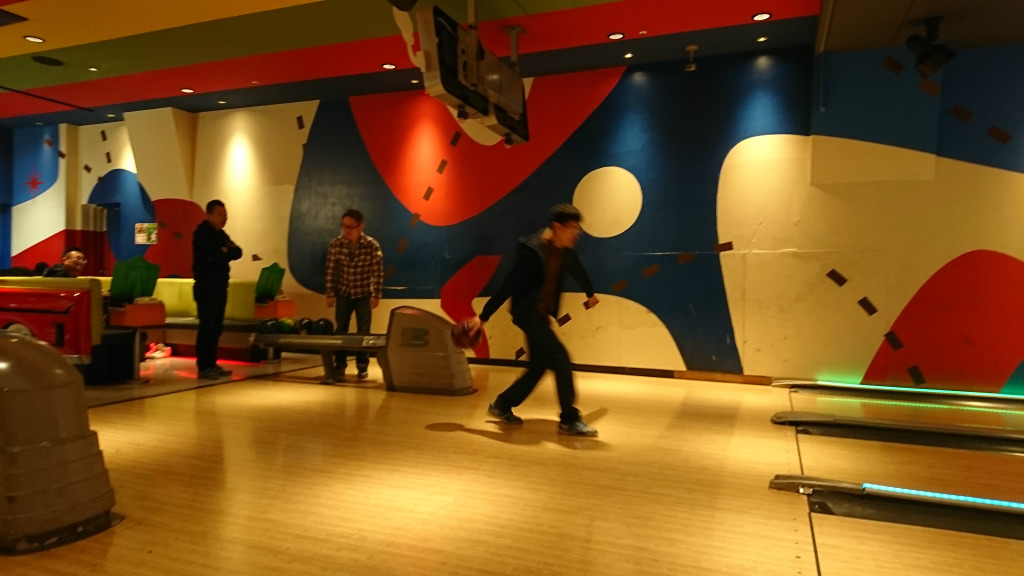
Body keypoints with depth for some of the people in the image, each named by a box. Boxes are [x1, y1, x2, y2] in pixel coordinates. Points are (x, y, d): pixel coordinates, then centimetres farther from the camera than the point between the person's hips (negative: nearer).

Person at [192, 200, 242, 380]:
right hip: (206, 287, -8)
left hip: (219, 286, 8)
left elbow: (237, 252, 9)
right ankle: (203, 367, -4)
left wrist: (226, 251, -9)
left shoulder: (220, 234, 17)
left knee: (216, 327, 9)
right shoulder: (202, 233, -7)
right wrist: (226, 252, -4)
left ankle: (212, 364, 15)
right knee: (207, 327, -8)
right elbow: (212, 255, -22)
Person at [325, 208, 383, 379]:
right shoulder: (336, 244, -11)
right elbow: (331, 270, -4)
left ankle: (363, 367, 12)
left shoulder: (372, 246, -17)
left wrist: (376, 295, -13)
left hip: (364, 294, -2)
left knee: (363, 332, 1)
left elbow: (378, 272, -12)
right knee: (340, 330, 5)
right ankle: (339, 365, 16)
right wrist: (330, 294, -4)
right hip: (343, 293, 2)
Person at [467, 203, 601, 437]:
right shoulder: (532, 250, -22)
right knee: (560, 359, -14)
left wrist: (590, 294, 40)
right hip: (528, 312, -9)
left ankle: (501, 405, 27)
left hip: (542, 314, 9)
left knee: (539, 366, 12)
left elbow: (579, 272, 22)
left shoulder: (566, 251, 1)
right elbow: (508, 285, -23)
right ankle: (569, 420, -3)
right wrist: (482, 316, -21)